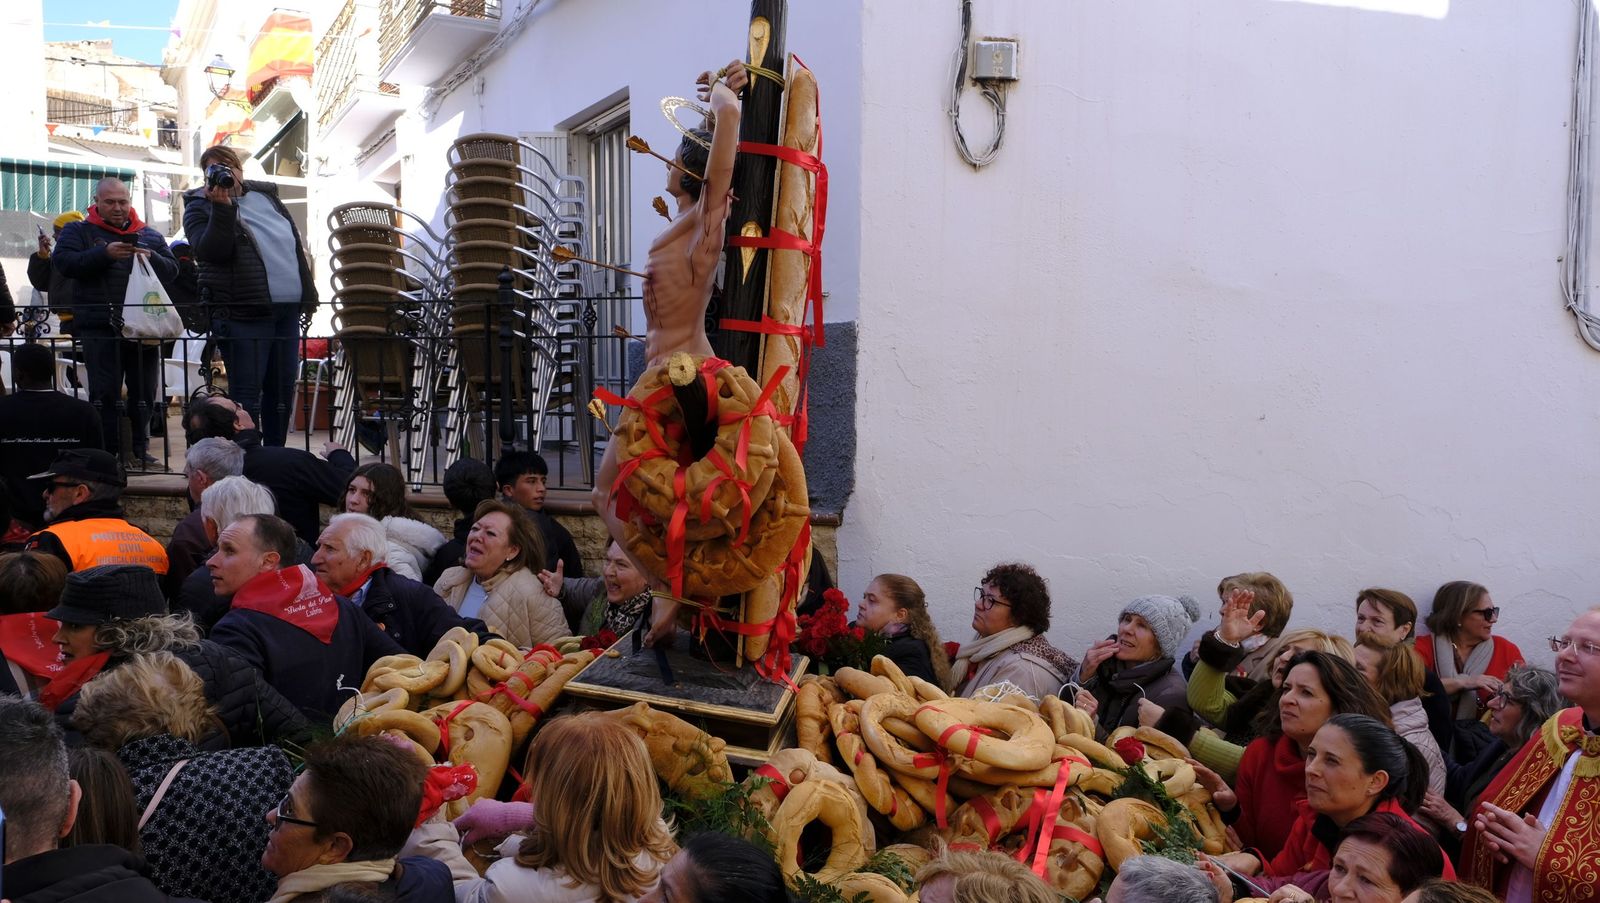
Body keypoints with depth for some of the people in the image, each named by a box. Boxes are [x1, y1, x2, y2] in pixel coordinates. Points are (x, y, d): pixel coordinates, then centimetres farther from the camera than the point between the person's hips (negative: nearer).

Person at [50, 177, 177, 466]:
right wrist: (104, 253, -20)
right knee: (105, 393, -4)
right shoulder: (79, 231, 7)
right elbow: (62, 261, -9)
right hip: (100, 327, -3)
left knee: (144, 392, 7)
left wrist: (152, 258, -11)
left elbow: (172, 271, 10)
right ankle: (107, 452, 1)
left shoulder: (150, 235, 16)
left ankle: (138, 448, 18)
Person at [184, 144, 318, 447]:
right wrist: (222, 208, -23)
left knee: (283, 389, 11)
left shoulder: (266, 195, 17)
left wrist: (308, 295, 18)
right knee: (247, 394, -5)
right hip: (244, 314, -6)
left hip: (287, 309, 6)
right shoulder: (200, 206, 2)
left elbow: (296, 245, 22)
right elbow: (209, 251, -16)